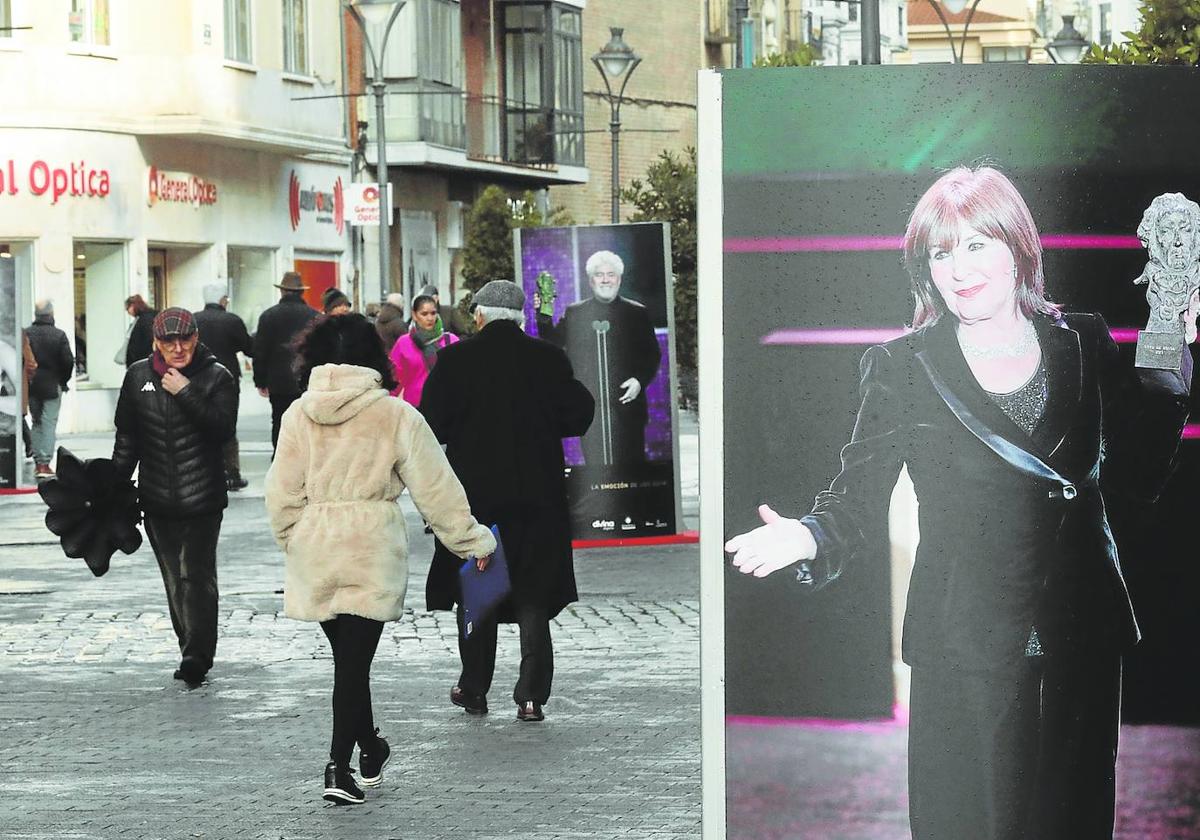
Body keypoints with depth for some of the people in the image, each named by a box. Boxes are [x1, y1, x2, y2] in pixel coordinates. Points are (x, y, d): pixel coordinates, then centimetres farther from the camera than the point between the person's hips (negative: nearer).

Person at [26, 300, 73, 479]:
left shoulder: (26, 334, -6)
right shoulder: (59, 335, -10)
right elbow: (68, 361, -10)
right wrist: (63, 381, 6)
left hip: (31, 386, 2)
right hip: (52, 385, -2)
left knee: (36, 422, 16)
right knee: (49, 423, 0)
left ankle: (38, 461, 17)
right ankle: (44, 463, -7)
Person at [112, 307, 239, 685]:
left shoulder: (217, 377, -2)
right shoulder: (138, 376, 9)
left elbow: (224, 429, -16)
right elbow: (126, 436, 17)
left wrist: (186, 393, -19)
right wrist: (117, 484, 14)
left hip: (202, 497, -4)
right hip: (157, 498, 4)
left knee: (197, 576, -12)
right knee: (174, 579, 8)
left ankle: (197, 656, -14)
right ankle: (191, 648, 16)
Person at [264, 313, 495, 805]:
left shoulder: (299, 414, 2)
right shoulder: (395, 415, -5)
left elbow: (283, 495, 3)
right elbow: (435, 488, -2)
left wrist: (293, 543, 19)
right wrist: (472, 541, 8)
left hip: (314, 553, 3)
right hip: (372, 552, -3)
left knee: (348, 657, 17)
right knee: (355, 660, -1)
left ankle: (370, 751, 32)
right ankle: (340, 767, -10)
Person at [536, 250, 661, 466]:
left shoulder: (636, 313, 8)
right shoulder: (574, 313, 11)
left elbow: (653, 355, 10)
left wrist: (640, 380, -6)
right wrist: (544, 316, -4)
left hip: (626, 406, -1)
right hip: (589, 408, 1)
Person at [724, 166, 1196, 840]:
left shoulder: (1086, 345, 4)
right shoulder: (902, 368, -2)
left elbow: (1138, 478, 4)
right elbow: (859, 496, -4)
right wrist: (809, 537, -25)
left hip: (1084, 644, 2)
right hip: (964, 652, -2)